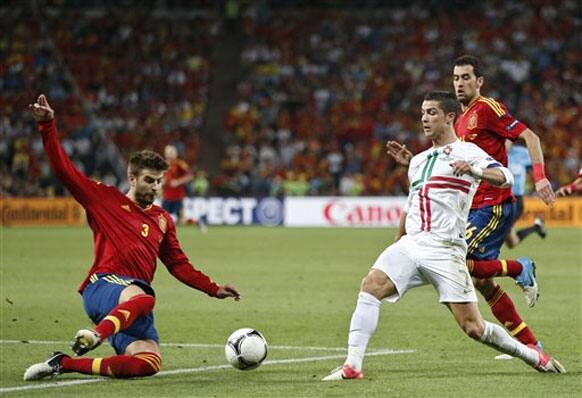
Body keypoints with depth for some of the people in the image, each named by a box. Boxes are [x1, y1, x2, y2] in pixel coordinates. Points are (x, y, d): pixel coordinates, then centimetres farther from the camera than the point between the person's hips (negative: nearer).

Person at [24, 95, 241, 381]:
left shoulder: (163, 220, 26)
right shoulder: (105, 199, 11)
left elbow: (179, 265, 31)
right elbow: (64, 170, 5)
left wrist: (214, 289, 21)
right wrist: (48, 126, -4)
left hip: (134, 303, 6)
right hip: (104, 285, -6)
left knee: (149, 364, -22)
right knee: (142, 298, -42)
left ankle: (64, 364, -18)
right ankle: (93, 336, -62)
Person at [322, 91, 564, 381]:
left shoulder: (467, 153, 1)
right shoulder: (418, 161, 22)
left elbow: (505, 178, -15)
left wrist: (474, 171, -33)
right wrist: (396, 244, 34)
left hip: (445, 249, -6)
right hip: (411, 244, 6)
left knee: (473, 327, -8)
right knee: (371, 285, -20)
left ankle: (533, 356, 14)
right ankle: (353, 366, -23)